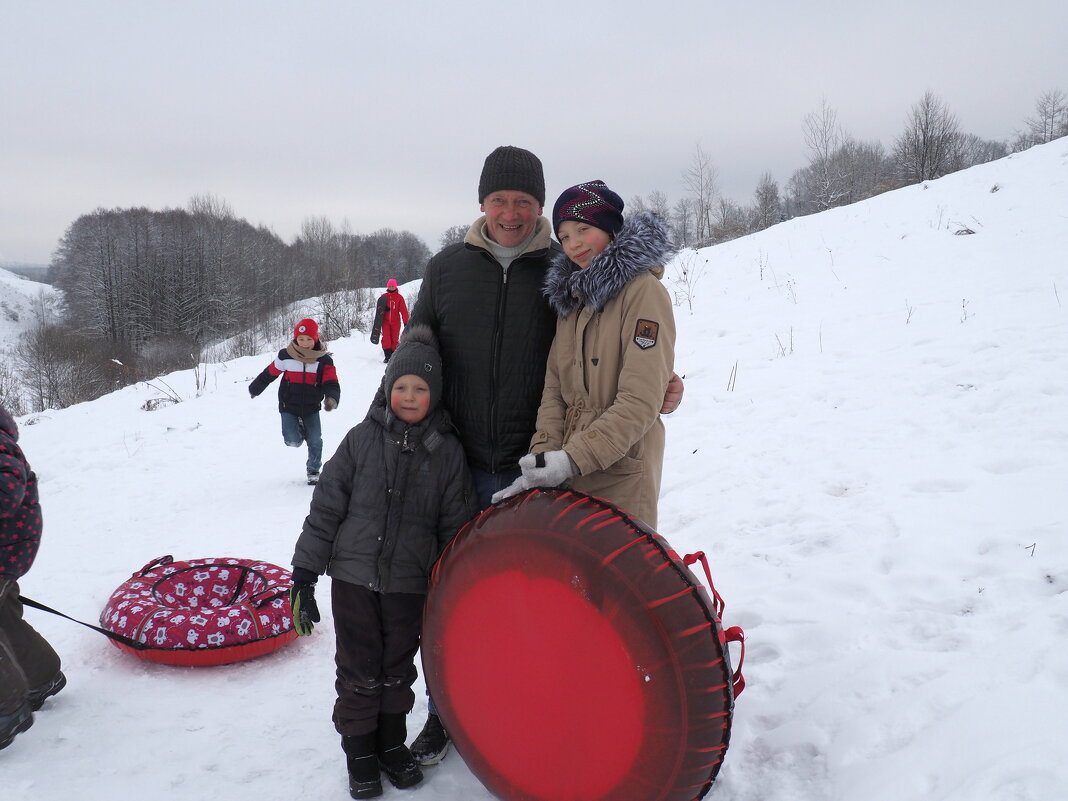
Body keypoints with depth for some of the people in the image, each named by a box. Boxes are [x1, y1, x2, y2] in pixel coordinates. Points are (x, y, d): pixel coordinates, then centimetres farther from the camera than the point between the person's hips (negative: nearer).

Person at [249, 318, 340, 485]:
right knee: (293, 441, -13)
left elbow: (331, 384, -14)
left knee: (315, 441, -1)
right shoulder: (286, 356, -9)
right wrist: (254, 388, 21)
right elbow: (269, 373, 7)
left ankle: (313, 470, 24)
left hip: (311, 408, 1)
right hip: (289, 407, -1)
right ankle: (298, 429, 25)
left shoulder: (324, 360, -9)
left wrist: (332, 399, -37)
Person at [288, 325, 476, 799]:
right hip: (354, 576, 0)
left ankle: (391, 741, 36)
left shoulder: (447, 452, -3)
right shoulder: (363, 439, -5)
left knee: (398, 669, 14)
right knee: (359, 671, 9)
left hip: (410, 583, 1)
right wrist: (304, 575, -3)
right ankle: (359, 748, 30)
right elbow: (326, 508, -2)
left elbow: (456, 528, 2)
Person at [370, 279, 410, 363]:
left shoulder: (399, 297, -1)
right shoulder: (384, 296, 5)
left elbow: (404, 310, -3)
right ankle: (387, 356, -3)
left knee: (394, 339, 2)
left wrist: (406, 322, -8)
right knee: (386, 339, -7)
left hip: (395, 322, -1)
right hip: (385, 321, 1)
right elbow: (379, 308, 11)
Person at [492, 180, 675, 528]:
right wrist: (544, 453, -8)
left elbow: (640, 402, -18)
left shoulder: (643, 290, -11)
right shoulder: (571, 294, 11)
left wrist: (573, 458, -22)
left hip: (621, 472, -6)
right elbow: (555, 386, 6)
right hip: (569, 471, 6)